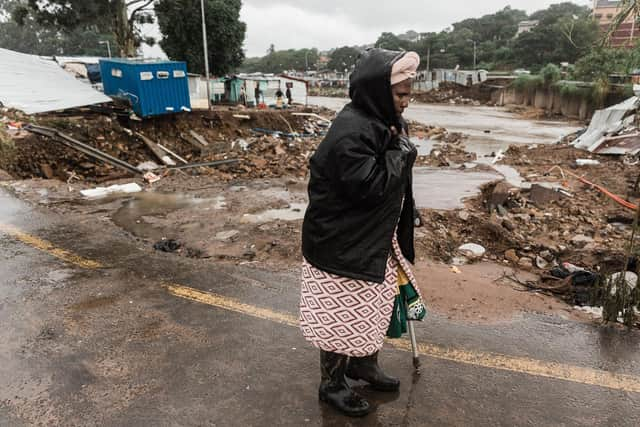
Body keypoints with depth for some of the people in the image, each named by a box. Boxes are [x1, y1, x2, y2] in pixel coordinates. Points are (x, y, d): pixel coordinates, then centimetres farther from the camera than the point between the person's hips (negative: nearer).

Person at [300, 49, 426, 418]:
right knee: (341, 314, 8)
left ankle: (364, 364, 45)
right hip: (342, 245, -9)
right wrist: (400, 149, -20)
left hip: (373, 239, 9)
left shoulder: (381, 122, 4)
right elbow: (370, 187, -27)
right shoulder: (351, 132, -26)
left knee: (372, 306, 22)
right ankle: (332, 383, 30)